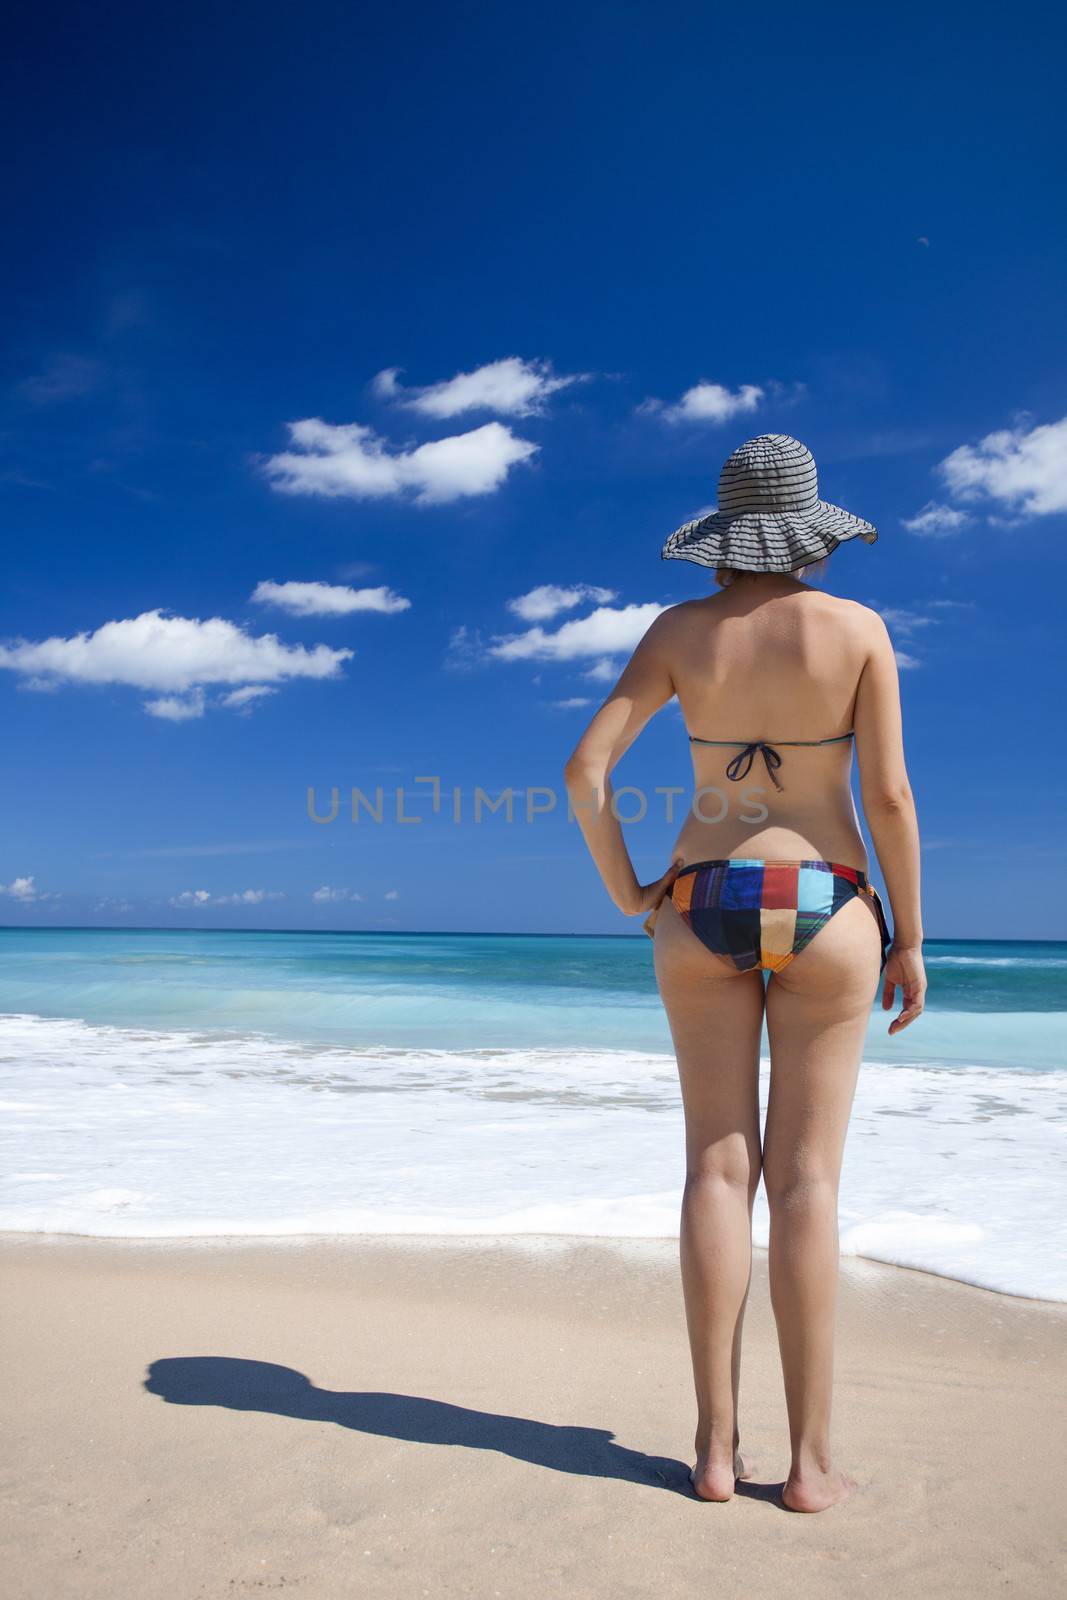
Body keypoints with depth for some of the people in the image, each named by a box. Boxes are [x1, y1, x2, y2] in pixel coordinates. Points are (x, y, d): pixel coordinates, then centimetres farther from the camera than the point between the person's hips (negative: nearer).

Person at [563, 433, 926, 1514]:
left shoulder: (680, 630, 2)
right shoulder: (857, 628, -2)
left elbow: (585, 767, -6)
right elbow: (890, 794, -5)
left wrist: (625, 891, 7)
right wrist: (910, 938, 3)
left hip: (702, 909, 1)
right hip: (823, 910, -1)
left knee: (719, 1169, 4)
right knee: (806, 1179, 2)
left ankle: (717, 1448, 9)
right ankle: (809, 1462, 8)